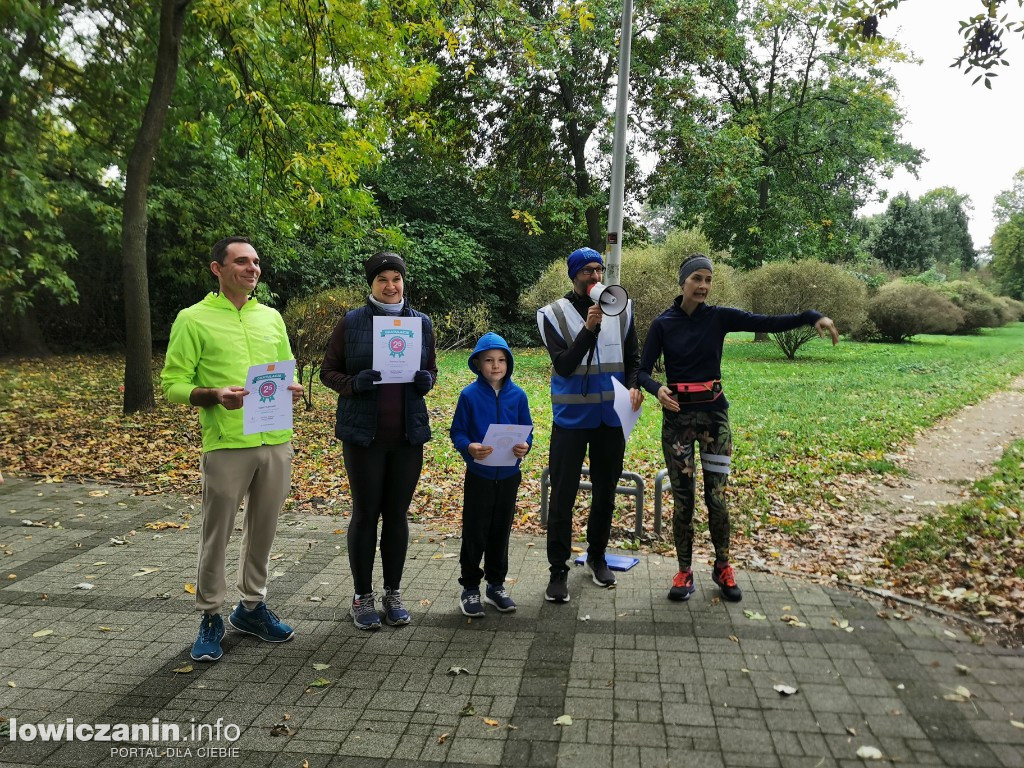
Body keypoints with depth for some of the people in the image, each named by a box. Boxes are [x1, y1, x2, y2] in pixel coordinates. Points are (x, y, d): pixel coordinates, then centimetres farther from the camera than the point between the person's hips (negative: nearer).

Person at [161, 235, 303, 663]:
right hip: (226, 444, -4)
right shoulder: (193, 319, -1)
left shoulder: (271, 317, 13)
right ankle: (210, 618, 21)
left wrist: (292, 391, -2)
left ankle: (252, 606, 30)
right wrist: (214, 395, -21)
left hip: (276, 441, 4)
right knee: (216, 534, 5)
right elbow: (173, 385, -2)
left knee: (263, 530, 13)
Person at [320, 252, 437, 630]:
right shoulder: (351, 322, -3)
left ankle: (393, 594, 24)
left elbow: (431, 368, 14)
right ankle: (362, 597, 20)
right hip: (363, 433, -2)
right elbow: (328, 371, 2)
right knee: (365, 513, 5)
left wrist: (426, 380, -9)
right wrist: (353, 384, -18)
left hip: (408, 434, 3)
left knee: (397, 514, 10)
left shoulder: (421, 322, 5)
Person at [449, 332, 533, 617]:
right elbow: (457, 432, -5)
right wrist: (469, 447, -25)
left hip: (509, 474, 3)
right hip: (479, 474, -3)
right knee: (474, 533, 4)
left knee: (501, 532, 14)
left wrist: (525, 446, -16)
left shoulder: (517, 395, 0)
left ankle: (496, 585, 30)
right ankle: (470, 588, 20)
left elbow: (526, 430, 5)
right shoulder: (469, 395, -8)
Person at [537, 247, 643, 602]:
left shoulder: (620, 309, 3)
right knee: (562, 496, -1)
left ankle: (597, 556, 34)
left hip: (611, 416, 4)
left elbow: (633, 357, 11)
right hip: (571, 417, -3)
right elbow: (564, 365, -16)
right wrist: (589, 328, -26)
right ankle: (558, 570, 12)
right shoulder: (554, 313, -7)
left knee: (606, 492, 15)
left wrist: (634, 386, -8)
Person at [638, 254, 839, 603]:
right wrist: (657, 389, -27)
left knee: (716, 496, 3)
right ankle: (684, 572, 18)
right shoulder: (663, 324, -3)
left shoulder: (719, 317, 0)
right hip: (677, 416, -1)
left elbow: (768, 322, -9)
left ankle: (722, 568, 23)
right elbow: (643, 371, -5)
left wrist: (813, 317, -22)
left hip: (714, 413, 1)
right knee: (682, 497, 3)